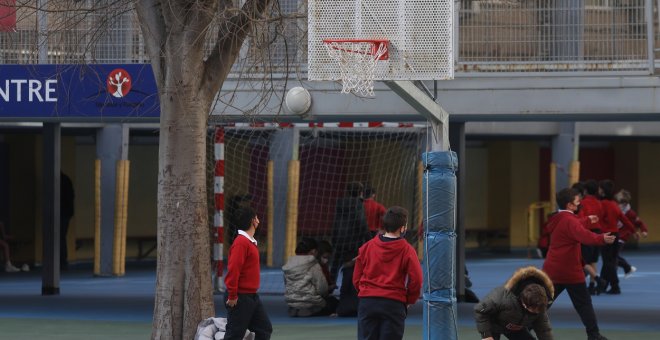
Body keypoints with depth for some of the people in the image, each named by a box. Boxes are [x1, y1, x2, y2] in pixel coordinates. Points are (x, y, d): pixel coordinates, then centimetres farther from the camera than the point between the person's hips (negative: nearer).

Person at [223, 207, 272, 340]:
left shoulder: (251, 242, 13)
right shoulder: (241, 242, -18)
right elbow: (233, 269, -22)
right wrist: (232, 296, -22)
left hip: (252, 296, 10)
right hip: (240, 298, -10)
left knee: (265, 329, 11)